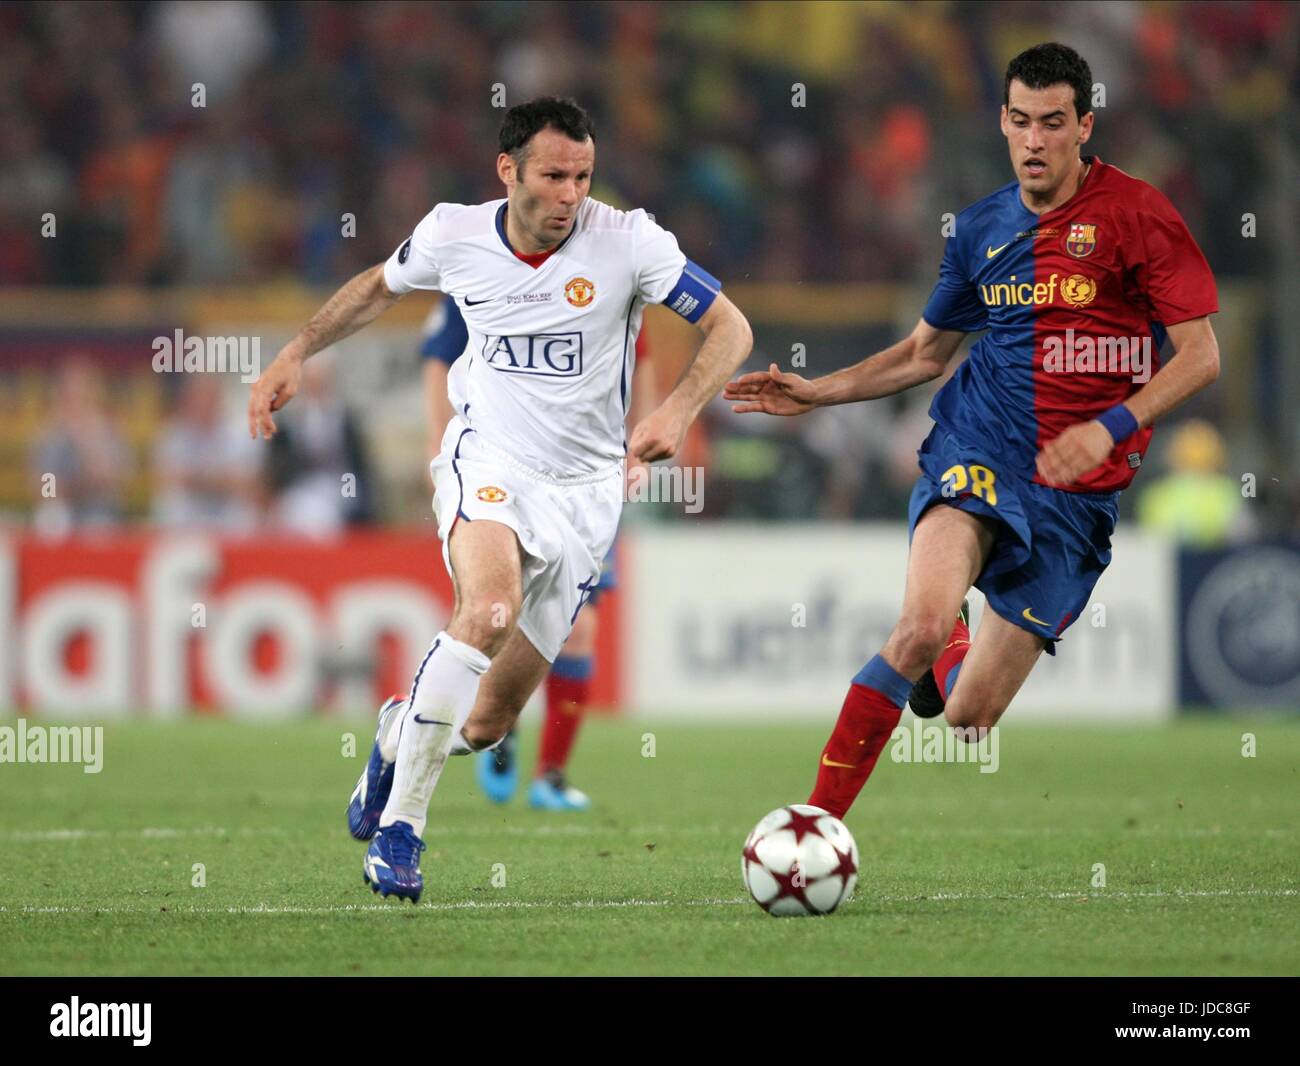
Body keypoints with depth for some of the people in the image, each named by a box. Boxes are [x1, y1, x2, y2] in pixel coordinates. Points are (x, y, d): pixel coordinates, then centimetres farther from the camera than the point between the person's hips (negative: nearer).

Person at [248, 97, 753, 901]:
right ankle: (399, 826, -25)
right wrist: (296, 353, 10)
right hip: (488, 461, -1)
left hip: (583, 490, 1)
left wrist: (679, 411, -24)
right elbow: (380, 287, 17)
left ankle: (403, 734, 39)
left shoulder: (628, 242, -10)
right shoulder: (453, 235, -5)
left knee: (489, 724, 0)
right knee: (490, 609, -35)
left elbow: (731, 329, -7)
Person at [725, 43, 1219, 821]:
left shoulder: (1137, 214, -4)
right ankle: (821, 817, -23)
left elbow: (1201, 356, -6)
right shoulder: (984, 226, 10)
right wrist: (818, 392, 15)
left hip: (1077, 485, -2)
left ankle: (949, 652, 38)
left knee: (969, 716, -1)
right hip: (978, 446, 2)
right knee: (923, 623, -30)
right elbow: (926, 352, 24)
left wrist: (1110, 428, -19)